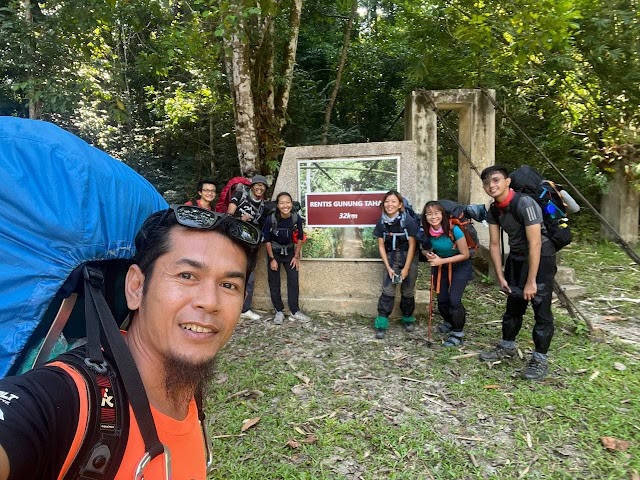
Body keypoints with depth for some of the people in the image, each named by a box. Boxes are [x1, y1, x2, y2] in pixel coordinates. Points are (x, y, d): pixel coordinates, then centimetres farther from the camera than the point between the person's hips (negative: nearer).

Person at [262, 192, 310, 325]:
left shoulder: (297, 218, -18)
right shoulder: (271, 219, -23)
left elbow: (299, 238, -3)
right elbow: (267, 240, -12)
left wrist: (296, 256, -3)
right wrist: (272, 259, -11)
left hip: (290, 251, 2)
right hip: (274, 252, -1)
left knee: (293, 280, -1)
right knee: (274, 282, 2)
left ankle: (295, 311, 8)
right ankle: (279, 312, 13)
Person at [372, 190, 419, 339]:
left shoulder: (408, 220, -15)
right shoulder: (381, 222, -5)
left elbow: (412, 245, -10)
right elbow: (381, 246, 0)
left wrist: (406, 268, -11)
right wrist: (388, 267, -5)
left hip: (409, 256, -1)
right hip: (391, 257, 2)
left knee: (408, 291, 6)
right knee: (388, 289, -9)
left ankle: (407, 318, 28)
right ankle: (381, 323, -2)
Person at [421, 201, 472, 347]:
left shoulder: (454, 230, -30)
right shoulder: (426, 231, -17)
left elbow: (465, 254, -21)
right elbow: (425, 249, 3)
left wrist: (442, 261, -26)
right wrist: (429, 254, -21)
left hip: (460, 266, -4)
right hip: (440, 266, 4)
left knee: (454, 299, -13)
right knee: (442, 300, 9)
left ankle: (458, 333, 9)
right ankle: (449, 322, 41)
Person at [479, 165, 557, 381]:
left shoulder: (525, 203, -26)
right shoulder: (493, 210, -5)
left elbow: (535, 244, -26)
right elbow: (494, 244, 0)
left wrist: (531, 281, -23)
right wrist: (500, 277, -2)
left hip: (541, 258, -7)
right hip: (515, 258, 7)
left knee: (541, 308, -5)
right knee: (513, 304, 15)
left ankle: (540, 359, 8)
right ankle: (507, 346, 30)